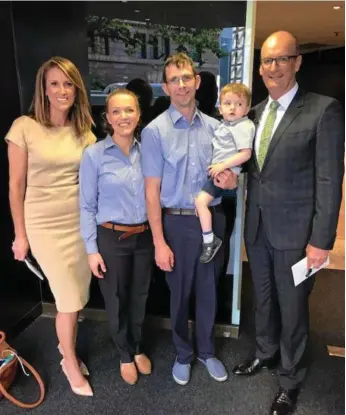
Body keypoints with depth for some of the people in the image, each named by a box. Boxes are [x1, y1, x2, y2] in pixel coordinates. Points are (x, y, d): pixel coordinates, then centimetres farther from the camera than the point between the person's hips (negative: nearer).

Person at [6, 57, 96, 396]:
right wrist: (20, 235, -3)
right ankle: (70, 363, 26)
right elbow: (16, 184, -5)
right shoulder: (24, 127, -7)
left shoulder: (84, 130, 5)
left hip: (81, 222, 4)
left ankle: (65, 345, 40)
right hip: (45, 225, -4)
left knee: (76, 296, 12)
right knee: (69, 298, 0)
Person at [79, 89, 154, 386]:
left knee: (140, 297, 18)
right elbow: (87, 206, -6)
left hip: (144, 236, 3)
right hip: (111, 238, -3)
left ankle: (138, 349, 44)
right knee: (116, 301, 14)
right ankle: (125, 354, 40)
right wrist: (91, 249, -9)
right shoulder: (94, 155, -10)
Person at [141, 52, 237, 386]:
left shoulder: (214, 127, 3)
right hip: (178, 223, -3)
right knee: (180, 294, 14)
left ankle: (206, 351, 41)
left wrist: (230, 180, -14)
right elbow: (152, 190, -11)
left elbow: (228, 175, 11)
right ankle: (183, 354, 39)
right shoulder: (155, 131, -9)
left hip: (213, 220, 4)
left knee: (208, 291, 18)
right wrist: (159, 242, -13)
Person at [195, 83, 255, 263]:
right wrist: (218, 166, 14)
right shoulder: (225, 125, 14)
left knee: (200, 201, -18)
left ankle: (209, 241, -7)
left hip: (226, 171, -10)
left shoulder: (244, 126, -14)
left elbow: (246, 154, -22)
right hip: (218, 169, 10)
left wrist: (223, 165, -25)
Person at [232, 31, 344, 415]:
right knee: (263, 298, 21)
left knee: (292, 306, 11)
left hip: (294, 231, -5)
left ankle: (290, 379, 34)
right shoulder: (254, 113, 9)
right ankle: (265, 353, 47)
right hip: (257, 227, 6)